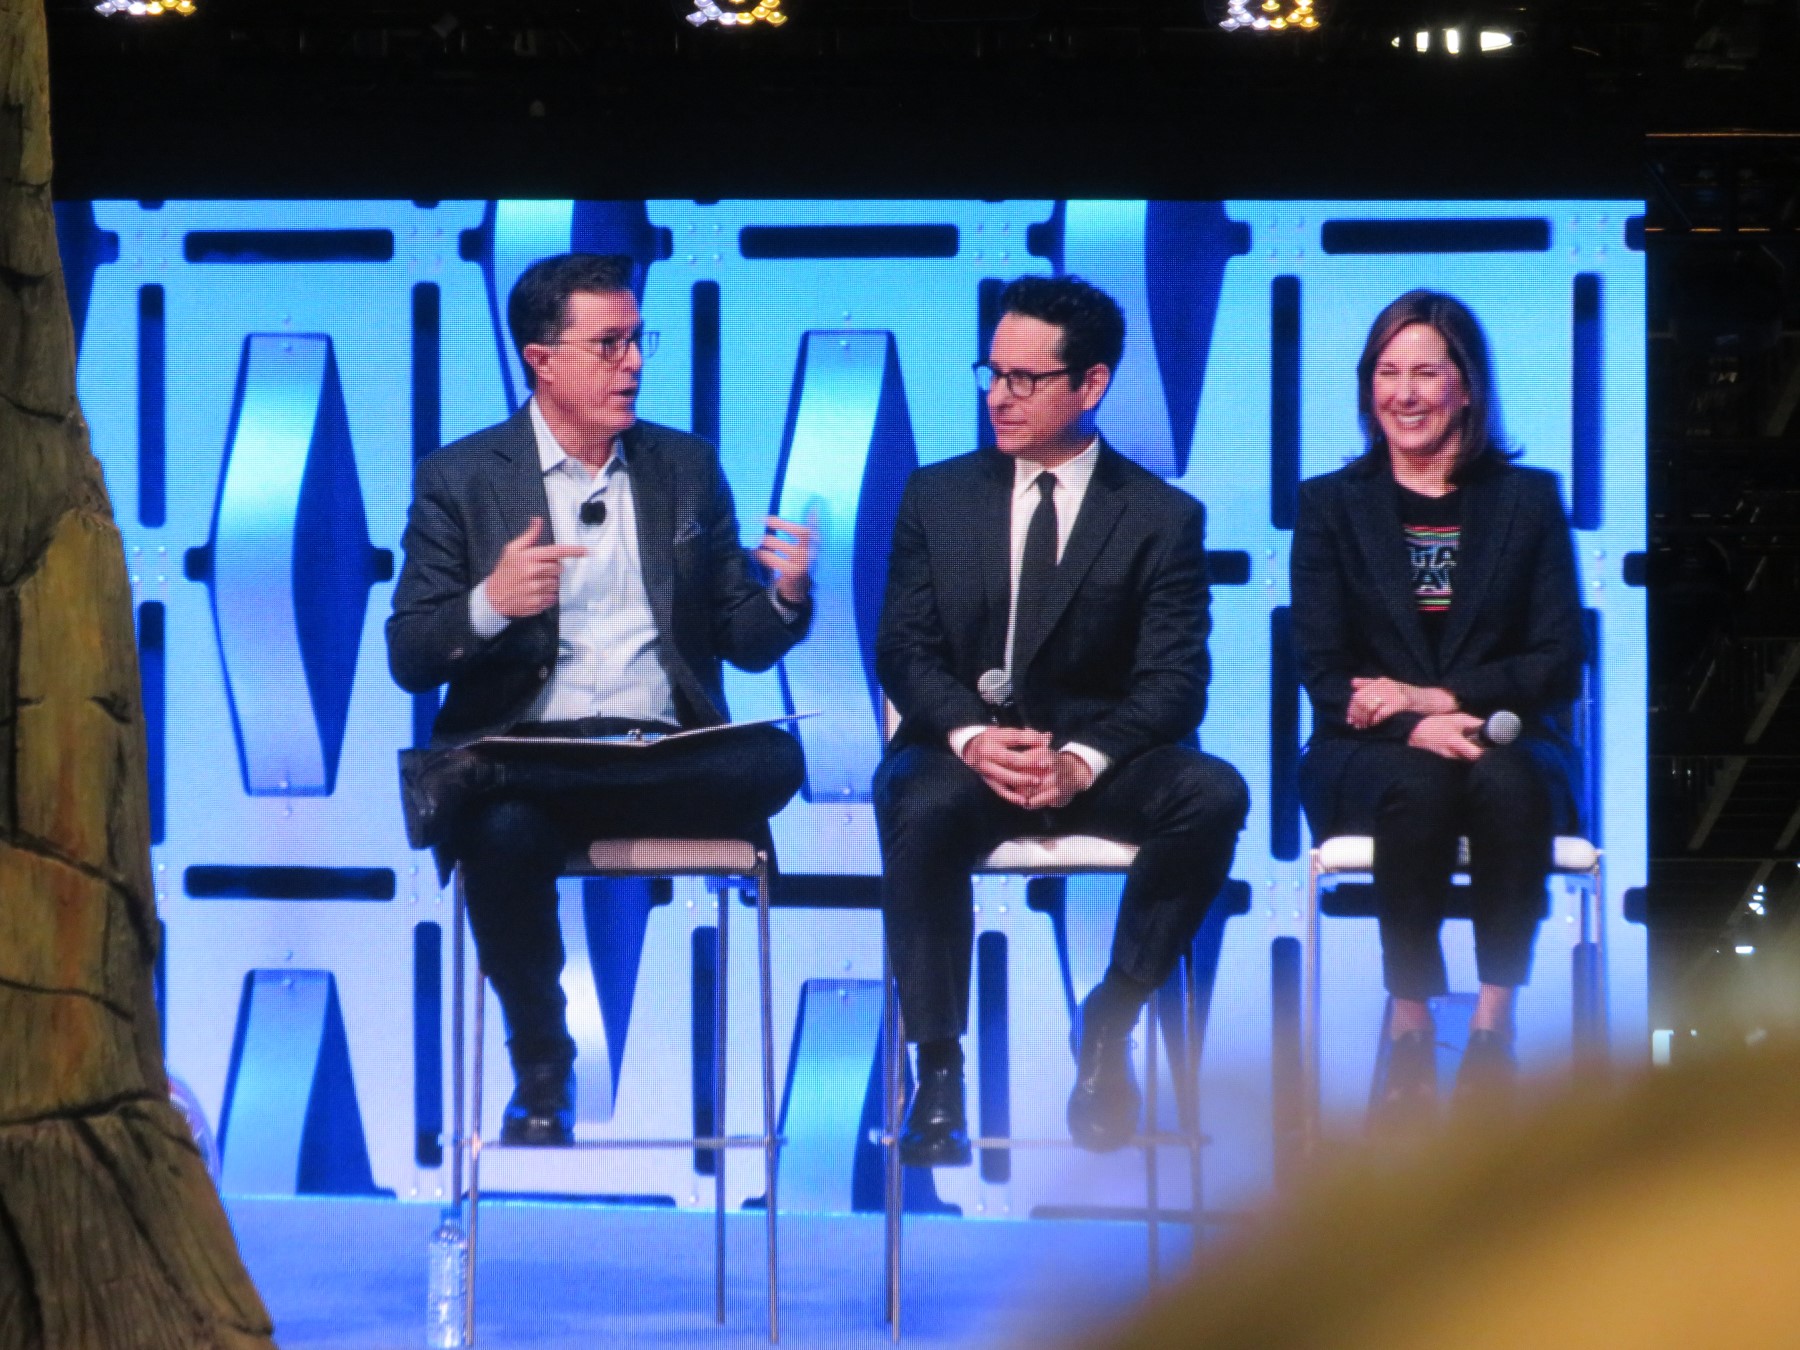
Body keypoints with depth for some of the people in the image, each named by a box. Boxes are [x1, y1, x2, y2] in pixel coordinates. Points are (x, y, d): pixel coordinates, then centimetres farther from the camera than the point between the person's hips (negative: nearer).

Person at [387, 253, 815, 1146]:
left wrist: (786, 597, -9)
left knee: (773, 761, -32)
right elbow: (410, 660, 1)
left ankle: (486, 780, -30)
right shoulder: (459, 481, 8)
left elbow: (744, 644, 16)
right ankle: (542, 1076, -16)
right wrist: (490, 604, -20)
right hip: (530, 736, -2)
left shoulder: (686, 469, 17)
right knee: (504, 831, -38)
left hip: (668, 755, 2)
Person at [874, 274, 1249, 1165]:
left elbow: (1173, 681, -5)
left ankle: (1107, 1026, -15)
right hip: (964, 748, 0)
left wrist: (1083, 759, -24)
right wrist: (970, 736, -19)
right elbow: (906, 650, 3)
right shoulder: (938, 497, 10)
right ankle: (938, 1072, -29)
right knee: (922, 808, -36)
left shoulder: (1162, 518, 4)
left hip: (1098, 759, 0)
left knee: (1212, 793, -30)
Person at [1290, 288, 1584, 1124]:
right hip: (1369, 757, 0)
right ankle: (1409, 1037, -33)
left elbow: (1558, 666, 3)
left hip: (1503, 744, 0)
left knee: (1509, 784, -36)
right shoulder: (1331, 505, 10)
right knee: (1420, 786, -36)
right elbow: (1323, 671, 1)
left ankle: (1493, 1025, -36)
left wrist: (1437, 699, -13)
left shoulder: (1528, 500, 11)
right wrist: (1416, 728, -20)